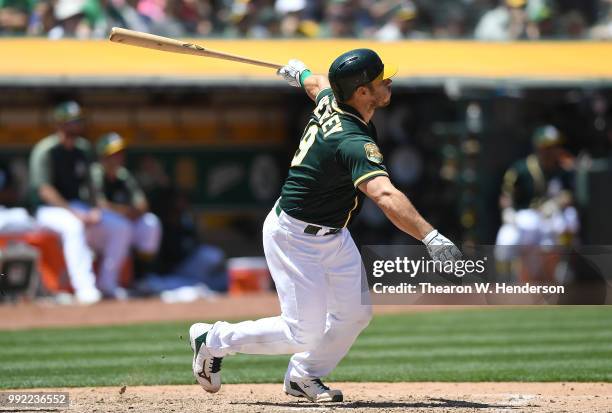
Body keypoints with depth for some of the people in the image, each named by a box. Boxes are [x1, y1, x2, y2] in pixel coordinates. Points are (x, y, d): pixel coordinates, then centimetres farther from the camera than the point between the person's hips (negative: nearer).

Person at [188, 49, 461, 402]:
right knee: (304, 333, -7)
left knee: (355, 313, 8)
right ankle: (214, 340, 13)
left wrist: (298, 71, 44)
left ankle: (304, 376, 29)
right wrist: (430, 237, -57)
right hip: (295, 237, -10)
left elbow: (315, 82, 20)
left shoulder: (331, 100, -6)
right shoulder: (353, 141, -33)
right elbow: (385, 195, -48)